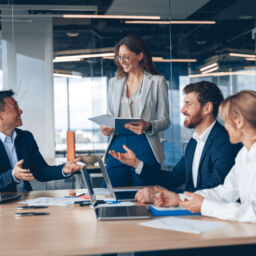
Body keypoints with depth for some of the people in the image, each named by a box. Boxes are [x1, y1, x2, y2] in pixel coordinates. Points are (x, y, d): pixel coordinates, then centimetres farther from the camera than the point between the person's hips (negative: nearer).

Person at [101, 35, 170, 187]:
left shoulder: (157, 82, 3)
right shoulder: (114, 83, 16)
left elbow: (165, 120, 1)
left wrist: (147, 126, -19)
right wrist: (106, 128, -2)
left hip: (145, 147, -3)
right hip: (117, 146, 3)